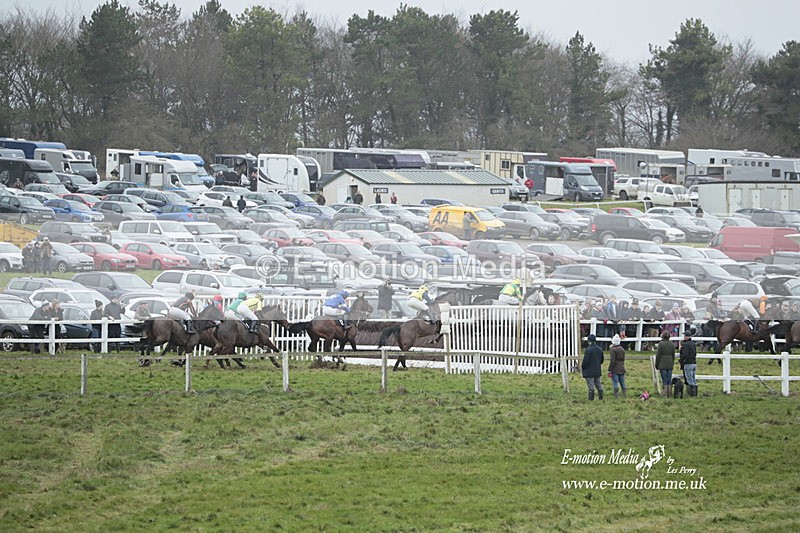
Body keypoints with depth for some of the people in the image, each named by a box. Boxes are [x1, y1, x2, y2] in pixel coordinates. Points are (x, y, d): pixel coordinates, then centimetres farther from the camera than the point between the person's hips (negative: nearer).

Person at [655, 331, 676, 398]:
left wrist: (657, 365, -1)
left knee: (664, 380, -2)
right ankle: (669, 392, 9)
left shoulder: (661, 344, -10)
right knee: (669, 380, 9)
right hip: (670, 364, 5)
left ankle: (665, 392, -3)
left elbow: (658, 355, -9)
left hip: (662, 364, -5)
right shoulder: (672, 344, 4)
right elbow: (673, 355, 10)